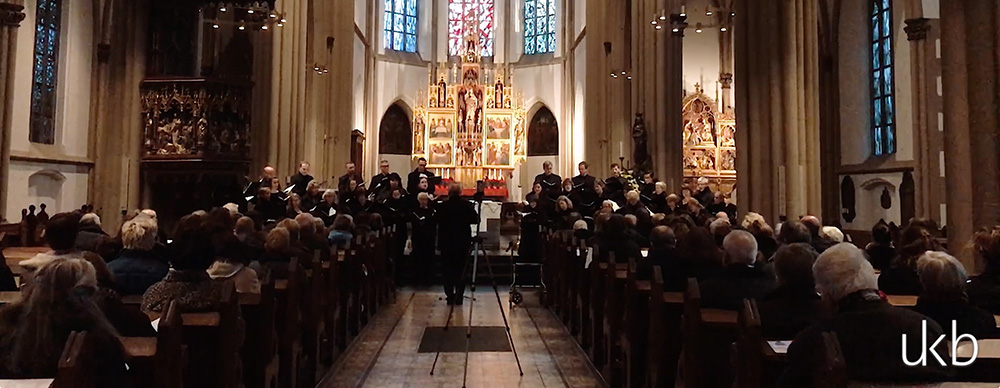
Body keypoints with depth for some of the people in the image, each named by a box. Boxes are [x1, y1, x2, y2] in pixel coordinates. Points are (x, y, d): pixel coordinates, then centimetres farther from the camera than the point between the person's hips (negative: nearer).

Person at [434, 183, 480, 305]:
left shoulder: (442, 206, -7)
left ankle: (450, 296, 8)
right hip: (463, 242, 0)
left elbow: (437, 222, -1)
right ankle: (459, 296, 7)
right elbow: (476, 220, -7)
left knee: (448, 269, 9)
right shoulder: (466, 205, -8)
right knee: (461, 270, 8)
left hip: (446, 242, 0)